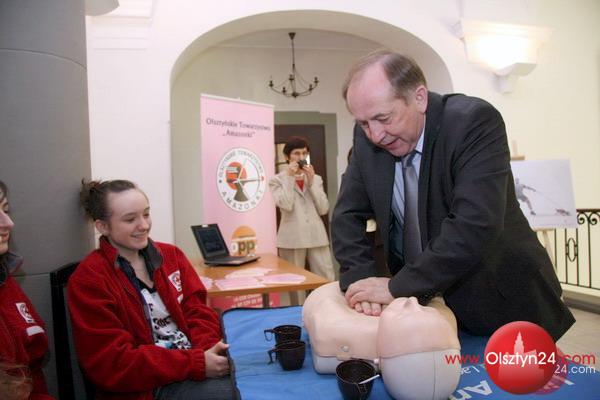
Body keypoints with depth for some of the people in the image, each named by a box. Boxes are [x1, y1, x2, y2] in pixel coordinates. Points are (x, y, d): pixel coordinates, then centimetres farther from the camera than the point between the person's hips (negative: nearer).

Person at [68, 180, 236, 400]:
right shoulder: (88, 278, -8)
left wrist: (209, 349, -18)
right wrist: (197, 364, -22)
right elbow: (114, 364, -14)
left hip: (196, 357, 6)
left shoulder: (170, 254, 10)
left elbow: (197, 311, 4)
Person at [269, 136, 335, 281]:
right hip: (292, 239, -3)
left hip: (317, 237, 3)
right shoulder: (277, 180, 2)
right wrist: (289, 177, -9)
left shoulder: (316, 179, 13)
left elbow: (323, 209, 1)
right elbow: (286, 206, -15)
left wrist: (311, 182, -4)